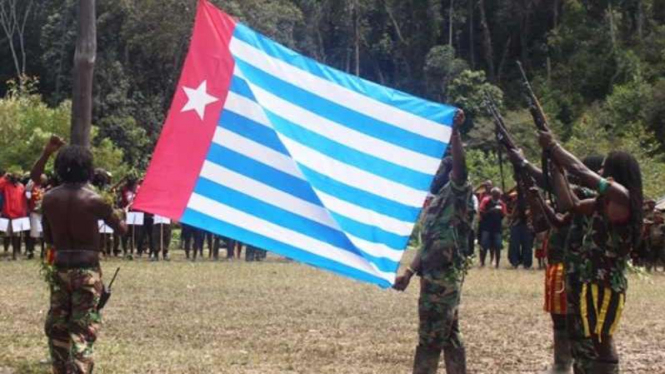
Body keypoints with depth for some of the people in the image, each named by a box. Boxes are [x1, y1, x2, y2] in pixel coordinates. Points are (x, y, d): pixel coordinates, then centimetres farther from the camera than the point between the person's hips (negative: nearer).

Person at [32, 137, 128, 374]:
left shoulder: (49, 198, 1)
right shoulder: (94, 200, -10)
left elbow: (48, 238, 11)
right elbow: (121, 229, 4)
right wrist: (120, 218, 27)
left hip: (60, 269, 4)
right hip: (87, 270, -4)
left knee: (56, 326, 15)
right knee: (83, 329, -3)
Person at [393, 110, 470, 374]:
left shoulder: (457, 194, -6)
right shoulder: (435, 203, 20)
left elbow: (460, 165, -27)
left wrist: (455, 130, -37)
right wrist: (409, 272, 14)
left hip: (444, 275, -10)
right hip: (435, 274, 10)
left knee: (430, 337, -5)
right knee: (448, 334, 12)